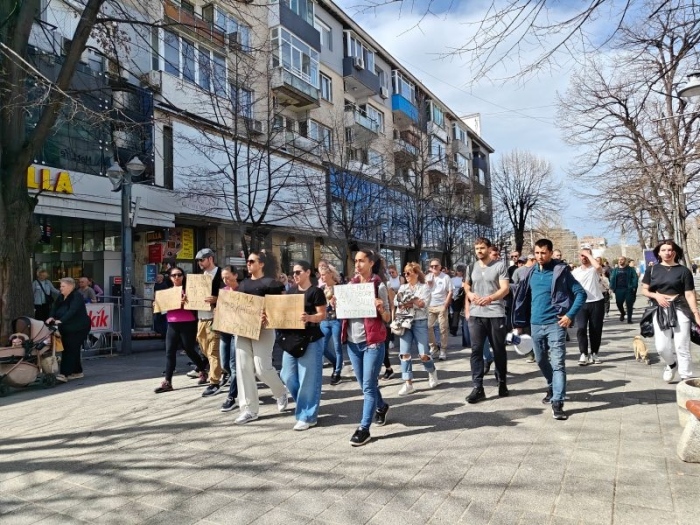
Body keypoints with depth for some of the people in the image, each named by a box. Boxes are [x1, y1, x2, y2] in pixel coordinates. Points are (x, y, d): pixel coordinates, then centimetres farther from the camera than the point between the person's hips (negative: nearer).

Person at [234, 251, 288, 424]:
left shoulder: (270, 283, -6)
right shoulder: (243, 283, 14)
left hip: (262, 328, -7)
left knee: (262, 367, -8)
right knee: (243, 368, 2)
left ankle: (281, 393, 23)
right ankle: (249, 409, 10)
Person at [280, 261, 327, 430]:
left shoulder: (315, 292, -8)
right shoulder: (291, 291, 12)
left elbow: (322, 315, -12)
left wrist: (308, 317, -32)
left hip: (311, 340, -7)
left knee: (307, 379, -1)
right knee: (288, 376, 11)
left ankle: (307, 416, 9)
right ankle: (305, 403, 33)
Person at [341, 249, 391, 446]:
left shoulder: (379, 286, -6)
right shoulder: (350, 284, 8)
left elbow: (387, 318, -4)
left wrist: (381, 308, -24)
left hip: (372, 341, -5)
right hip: (352, 342, 6)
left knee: (368, 386, -3)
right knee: (364, 384, 17)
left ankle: (364, 428, 6)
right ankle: (381, 407, 42)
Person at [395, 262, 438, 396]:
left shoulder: (424, 287, 2)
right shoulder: (403, 287, 13)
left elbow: (423, 304, -11)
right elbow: (396, 302, -1)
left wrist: (405, 302, -11)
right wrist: (414, 302, -15)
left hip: (420, 322, -3)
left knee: (423, 354, -3)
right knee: (405, 353, -5)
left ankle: (432, 372, 28)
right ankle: (408, 383, 1)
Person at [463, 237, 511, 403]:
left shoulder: (499, 265, -3)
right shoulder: (472, 267, 10)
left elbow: (505, 289, -11)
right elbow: (466, 284, 25)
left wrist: (490, 298, -28)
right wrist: (469, 294, 2)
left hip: (496, 314, -3)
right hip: (476, 314, 3)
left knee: (499, 350, 9)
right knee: (476, 350, 0)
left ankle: (502, 383, 25)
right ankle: (478, 388, 3)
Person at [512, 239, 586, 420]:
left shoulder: (561, 271, -7)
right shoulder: (531, 273, 7)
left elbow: (581, 293, -6)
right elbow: (522, 297, 14)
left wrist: (570, 315, -15)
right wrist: (519, 322, 12)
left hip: (555, 324, -5)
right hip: (535, 324, 6)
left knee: (558, 363, -8)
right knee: (541, 361, 19)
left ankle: (557, 403, -6)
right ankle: (552, 387, 42)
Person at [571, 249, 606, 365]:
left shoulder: (594, 269, -2)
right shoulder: (575, 272, 9)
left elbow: (598, 266, -27)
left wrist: (588, 254, -15)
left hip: (596, 302, -2)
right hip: (581, 304, 2)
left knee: (596, 330, 7)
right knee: (581, 329, -10)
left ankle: (594, 354, 19)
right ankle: (583, 354, -6)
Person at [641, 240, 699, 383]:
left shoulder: (683, 271, 0)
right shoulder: (652, 270, 6)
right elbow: (644, 290, 8)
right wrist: (656, 295, -12)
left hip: (680, 311, -2)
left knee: (682, 347, -2)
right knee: (661, 347, 1)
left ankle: (686, 379, 9)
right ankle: (672, 364, 34)